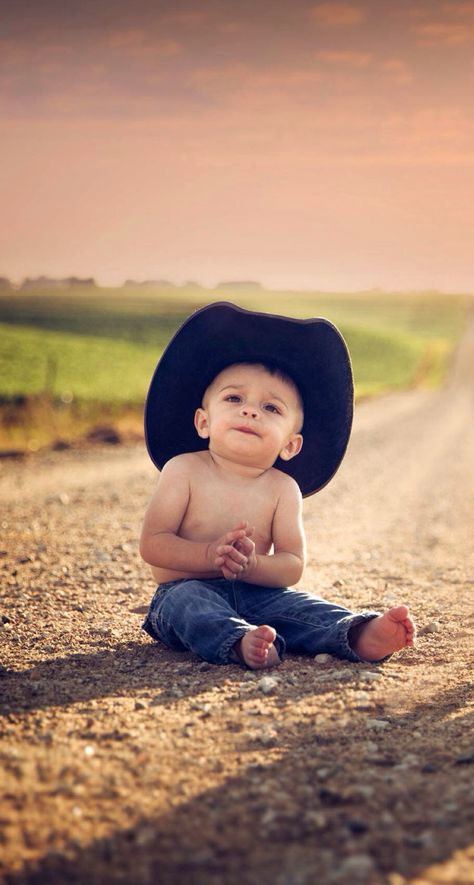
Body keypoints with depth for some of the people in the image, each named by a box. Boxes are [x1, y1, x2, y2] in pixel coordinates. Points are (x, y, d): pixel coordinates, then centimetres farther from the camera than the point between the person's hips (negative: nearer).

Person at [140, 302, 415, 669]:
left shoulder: (283, 489, 1)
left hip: (256, 595, 4)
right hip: (188, 591, -3)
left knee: (297, 604, -21)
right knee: (187, 603, -34)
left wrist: (251, 564, -27)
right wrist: (209, 555, -27)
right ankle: (239, 642, -59)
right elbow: (152, 544, -10)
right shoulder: (183, 470, -5)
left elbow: (293, 566, -5)